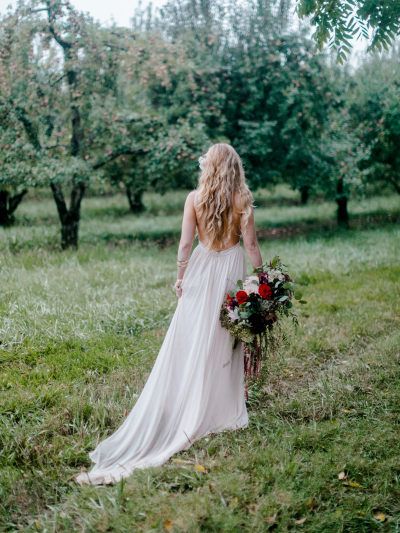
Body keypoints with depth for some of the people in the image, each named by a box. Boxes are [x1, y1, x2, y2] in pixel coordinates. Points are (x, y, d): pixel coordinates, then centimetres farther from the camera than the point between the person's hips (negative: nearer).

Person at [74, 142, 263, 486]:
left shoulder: (194, 198, -4)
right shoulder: (243, 200, -6)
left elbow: (186, 243, -5)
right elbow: (251, 244, -6)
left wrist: (180, 276, 6)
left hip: (202, 269, 0)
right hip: (233, 269, 0)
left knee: (189, 343, 7)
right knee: (228, 340, 9)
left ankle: (176, 416, 13)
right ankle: (222, 408, 20)